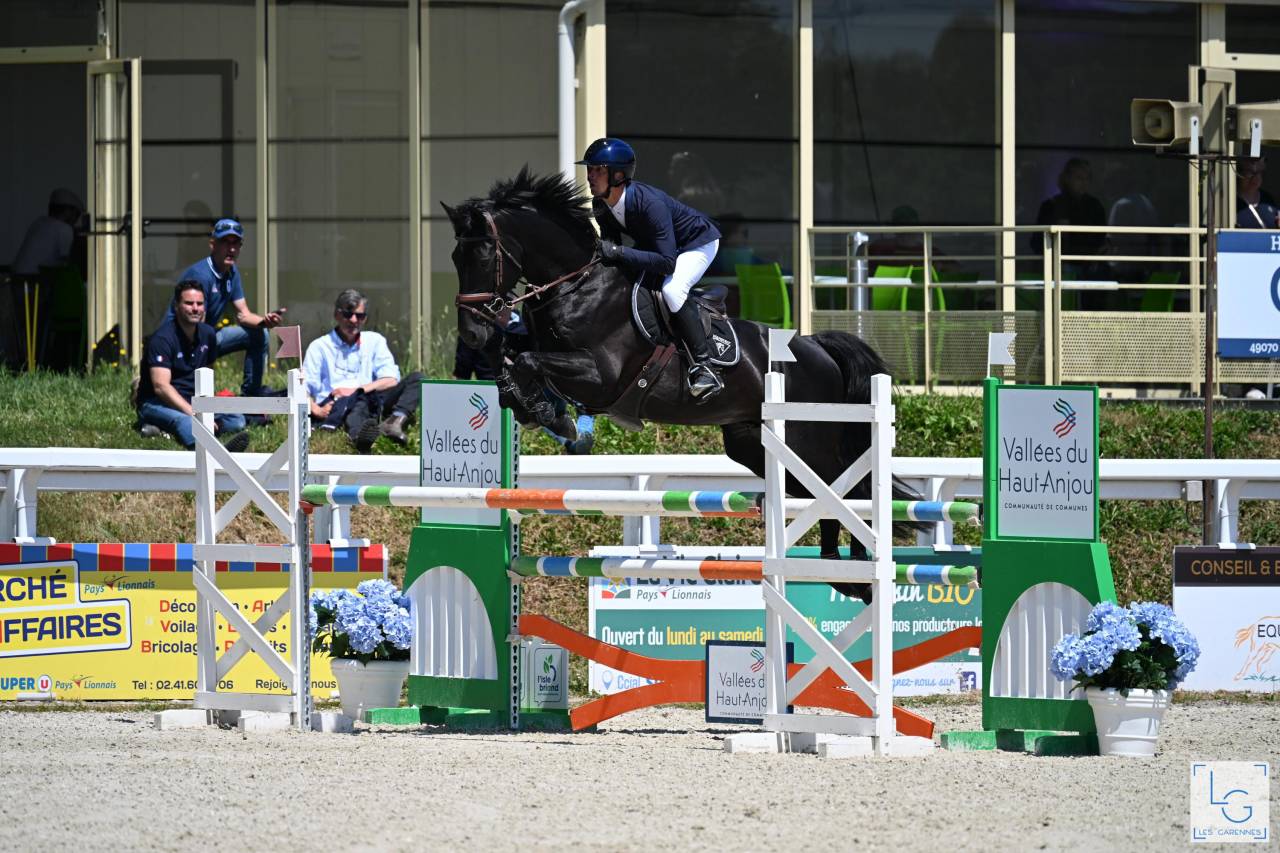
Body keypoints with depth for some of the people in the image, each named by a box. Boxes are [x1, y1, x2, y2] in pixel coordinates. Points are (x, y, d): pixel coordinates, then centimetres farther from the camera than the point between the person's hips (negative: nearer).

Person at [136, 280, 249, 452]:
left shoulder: (207, 334, 8)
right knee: (183, 420, -40)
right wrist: (195, 414, -32)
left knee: (236, 421, -13)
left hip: (191, 403, 8)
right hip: (156, 404, -8)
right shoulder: (162, 339, -16)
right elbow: (161, 386, -25)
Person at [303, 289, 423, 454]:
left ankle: (395, 421, -46)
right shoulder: (319, 347, 15)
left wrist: (356, 390, -7)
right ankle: (359, 437, -77)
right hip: (336, 407, -4)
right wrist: (317, 410, -18)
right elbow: (303, 389, 5)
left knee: (416, 379, -14)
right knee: (358, 403, -40)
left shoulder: (374, 341, 23)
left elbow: (391, 380, 10)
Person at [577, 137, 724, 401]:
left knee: (671, 290, -33)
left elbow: (667, 261, -42)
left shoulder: (649, 203, -39)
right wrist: (600, 251, -26)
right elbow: (610, 242, -2)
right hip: (653, 242, 9)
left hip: (698, 242, -9)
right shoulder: (601, 204, -16)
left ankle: (704, 367, -29)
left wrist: (618, 252, -47)